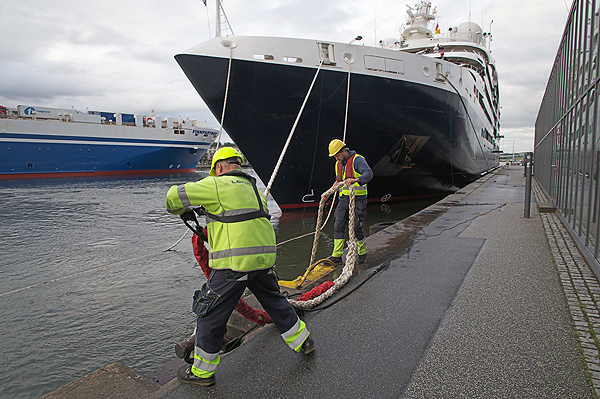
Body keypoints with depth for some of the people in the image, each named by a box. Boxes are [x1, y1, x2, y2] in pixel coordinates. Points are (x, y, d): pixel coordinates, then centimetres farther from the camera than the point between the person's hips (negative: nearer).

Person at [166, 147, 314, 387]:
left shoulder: (217, 185, -3)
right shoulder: (253, 188, 20)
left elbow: (175, 196, -4)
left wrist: (181, 210, 19)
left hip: (234, 262, -7)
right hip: (264, 258, 7)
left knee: (211, 313, 9)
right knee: (275, 301, 25)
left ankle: (202, 371, 22)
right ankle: (302, 341, 39)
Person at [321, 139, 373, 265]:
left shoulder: (357, 159, -7)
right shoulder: (338, 164, 16)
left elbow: (369, 173, -23)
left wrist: (355, 180, -40)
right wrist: (328, 193, 20)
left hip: (357, 198, -6)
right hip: (344, 198, 7)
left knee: (357, 226, -3)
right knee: (338, 225, -1)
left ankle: (362, 253, 18)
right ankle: (336, 256, 3)